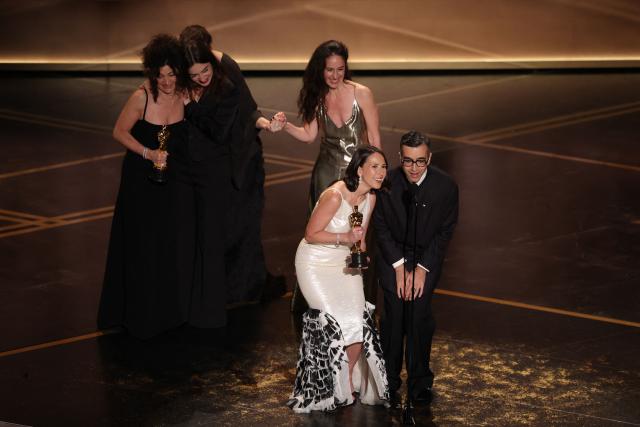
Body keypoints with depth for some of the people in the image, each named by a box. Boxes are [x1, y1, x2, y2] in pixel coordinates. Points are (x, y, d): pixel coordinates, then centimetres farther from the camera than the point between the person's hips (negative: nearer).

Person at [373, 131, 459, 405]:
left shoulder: (445, 186, -12)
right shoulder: (387, 183, -11)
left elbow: (445, 231, -5)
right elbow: (381, 227, -2)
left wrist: (422, 268, -11)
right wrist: (399, 265, -10)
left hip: (427, 257, 0)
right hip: (393, 255, 0)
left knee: (420, 316, -13)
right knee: (394, 316, -12)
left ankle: (420, 381, 3)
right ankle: (389, 380, 1)